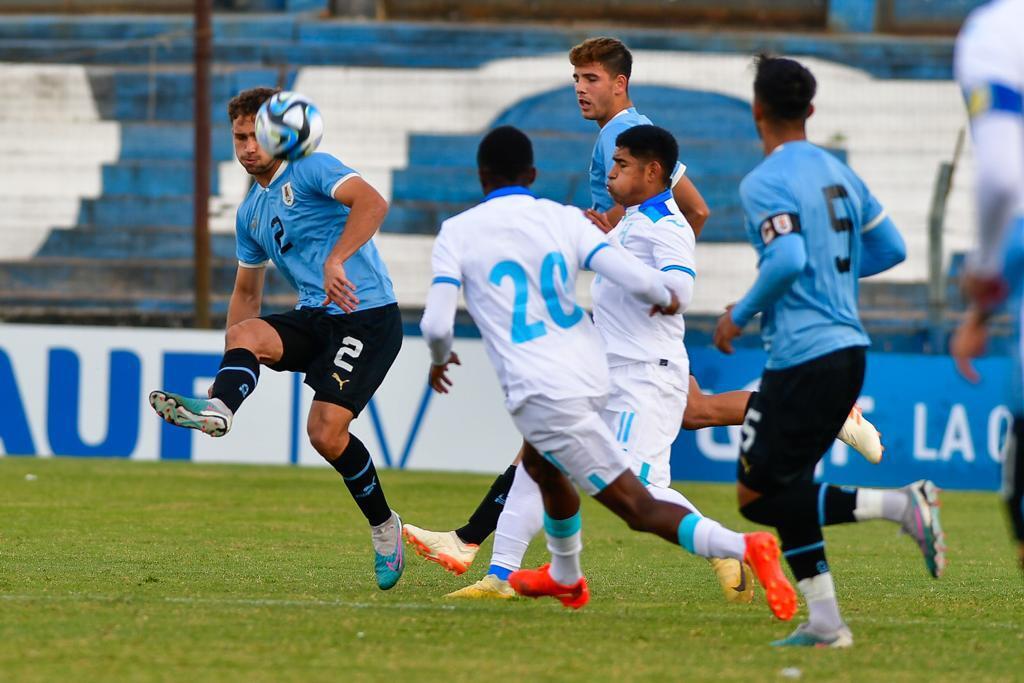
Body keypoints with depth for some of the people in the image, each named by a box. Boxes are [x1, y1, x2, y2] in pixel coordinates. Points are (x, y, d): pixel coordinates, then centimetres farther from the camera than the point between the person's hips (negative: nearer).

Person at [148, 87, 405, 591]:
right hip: (316, 318, 7)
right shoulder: (250, 212, 18)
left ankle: (383, 526, 2)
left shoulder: (312, 171, -7)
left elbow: (372, 203, -25)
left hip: (368, 317, -7)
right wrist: (229, 371, 19)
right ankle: (218, 408, -51)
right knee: (244, 334, -22)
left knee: (326, 431, -18)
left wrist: (336, 260, -38)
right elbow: (246, 290, 28)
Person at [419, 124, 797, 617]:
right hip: (590, 375, 6)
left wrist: (440, 358, 13)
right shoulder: (563, 219, 4)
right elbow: (633, 277, -7)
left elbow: (436, 324, -10)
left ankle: (747, 549, -28)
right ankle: (565, 579, 53)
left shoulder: (457, 233, -3)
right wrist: (670, 297, 15)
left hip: (541, 394, -6)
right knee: (541, 465, 36)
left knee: (640, 509, -9)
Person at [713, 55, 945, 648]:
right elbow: (892, 250, 18)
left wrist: (740, 316, -10)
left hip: (803, 358, -8)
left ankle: (898, 505, -18)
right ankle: (824, 622, 5)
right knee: (786, 488, 15)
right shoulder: (839, 173, 13)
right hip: (848, 348, 8)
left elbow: (788, 262, -25)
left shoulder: (765, 183, -12)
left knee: (759, 497, -4)